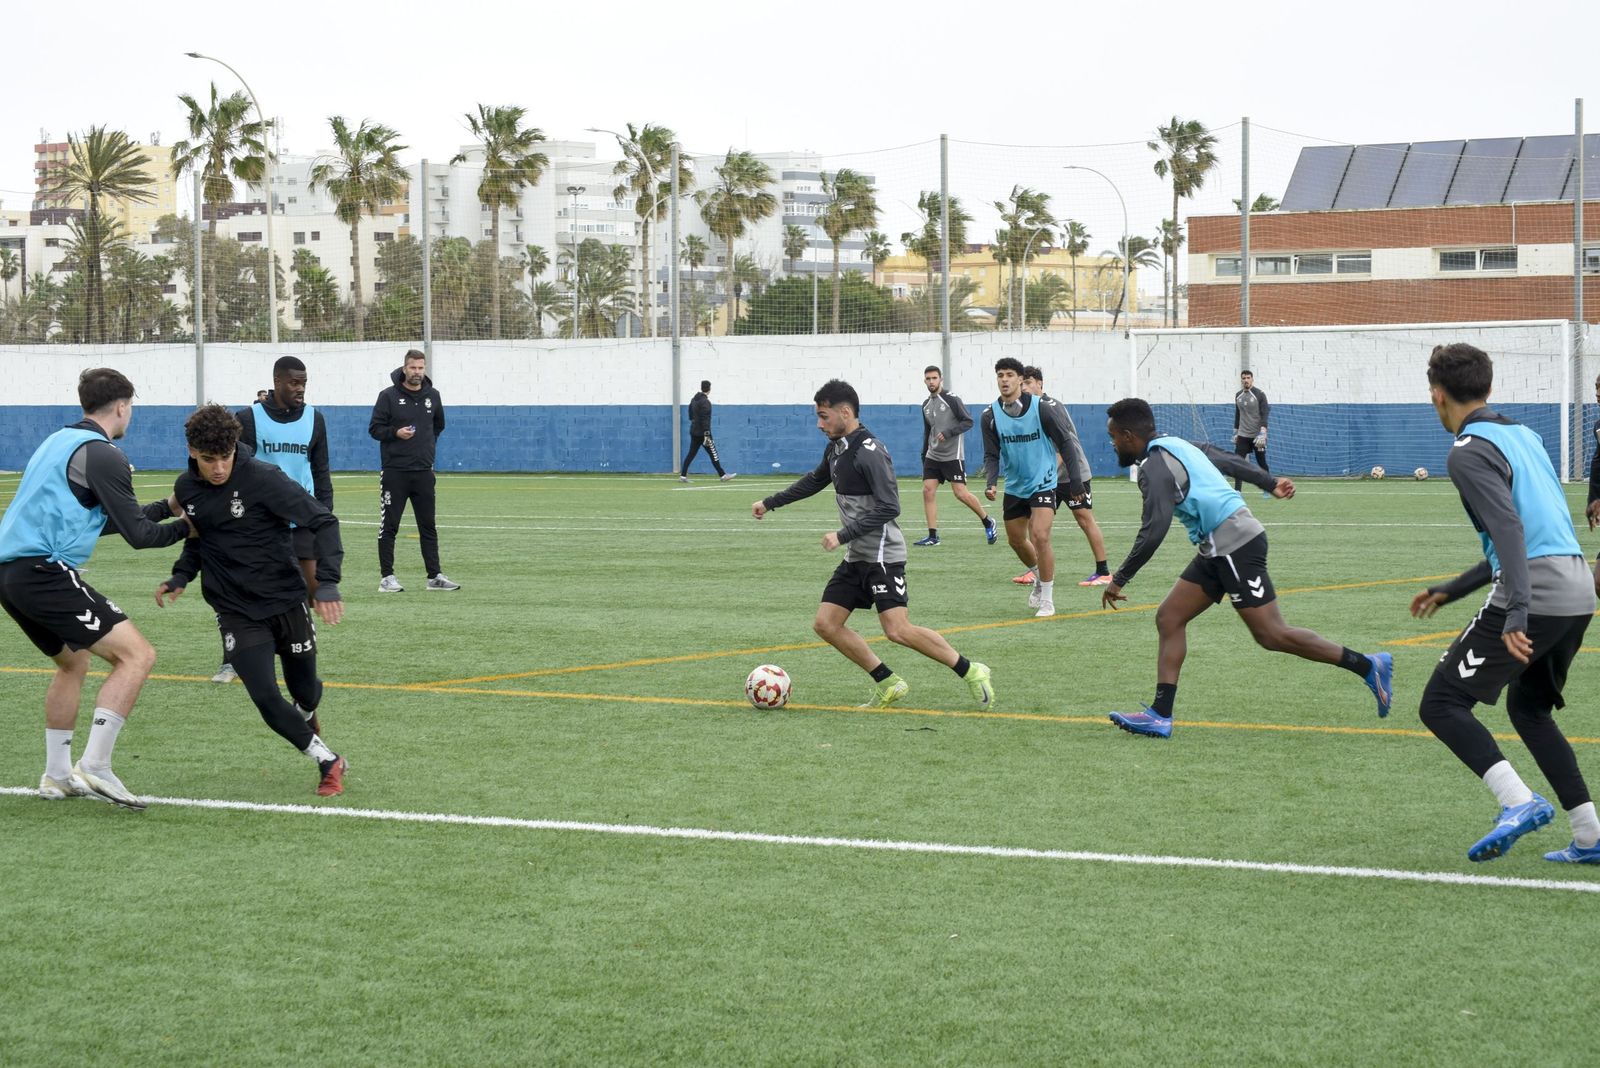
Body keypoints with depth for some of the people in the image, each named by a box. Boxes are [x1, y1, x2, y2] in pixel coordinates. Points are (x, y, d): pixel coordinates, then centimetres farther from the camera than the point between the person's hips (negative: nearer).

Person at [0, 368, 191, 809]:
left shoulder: (58, 441, 21)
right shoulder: (102, 454, -8)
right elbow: (138, 534, -7)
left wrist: (164, 506, 32)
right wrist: (184, 527, 11)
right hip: (44, 570, -10)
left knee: (73, 663, 28)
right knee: (137, 655, -10)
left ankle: (57, 775, 30)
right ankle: (94, 765, -16)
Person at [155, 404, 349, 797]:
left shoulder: (264, 478, -19)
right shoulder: (186, 488, -3)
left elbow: (324, 522, -18)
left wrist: (327, 583, -28)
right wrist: (181, 577, 0)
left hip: (285, 599, -2)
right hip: (236, 612, 2)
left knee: (304, 691, 13)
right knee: (266, 698, -14)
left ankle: (307, 718, 53)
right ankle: (328, 761, 7)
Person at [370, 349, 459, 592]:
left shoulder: (432, 396, 9)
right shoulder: (389, 396, -4)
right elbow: (374, 428, -3)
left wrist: (428, 442, 13)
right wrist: (395, 433, -19)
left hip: (424, 472, 4)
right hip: (395, 472, -4)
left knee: (428, 527, 7)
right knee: (389, 526, -1)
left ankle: (434, 576, 11)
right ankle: (387, 577, 3)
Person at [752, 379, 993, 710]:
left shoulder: (869, 452, -17)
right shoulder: (835, 449, 11)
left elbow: (888, 508, -23)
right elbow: (815, 481, 31)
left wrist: (843, 535, -22)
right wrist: (770, 503, 35)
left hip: (883, 555, -9)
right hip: (856, 558, 9)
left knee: (898, 630, -18)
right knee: (825, 624, 3)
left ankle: (970, 672, -4)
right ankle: (888, 684, 9)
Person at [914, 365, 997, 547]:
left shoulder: (951, 399, -9)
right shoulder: (926, 405, 12)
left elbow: (968, 421, -12)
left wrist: (948, 433, -21)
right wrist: (924, 455, 20)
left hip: (952, 455, -6)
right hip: (933, 456, 6)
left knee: (961, 493, -10)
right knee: (928, 490, -5)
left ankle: (988, 523, 9)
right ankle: (933, 536, -2)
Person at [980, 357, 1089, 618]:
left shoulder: (1042, 408, -14)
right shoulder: (991, 415, -5)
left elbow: (1066, 442, -7)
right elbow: (992, 455, 0)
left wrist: (1075, 480, -8)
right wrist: (991, 483, -18)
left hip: (1043, 483, -5)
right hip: (1014, 486, 5)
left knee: (1040, 537, -19)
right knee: (1016, 540, 14)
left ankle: (1047, 599, -7)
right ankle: (1039, 579, 43)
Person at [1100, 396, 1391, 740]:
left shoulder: (1155, 466, -15)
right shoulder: (1177, 445, 15)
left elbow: (1153, 532, -22)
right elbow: (1229, 460, 26)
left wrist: (1119, 580, -14)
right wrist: (1270, 483, 38)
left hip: (1235, 545, -11)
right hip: (1218, 550, 11)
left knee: (1271, 635, -9)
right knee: (1169, 618, 6)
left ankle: (1367, 667, -2)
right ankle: (1160, 715, 2)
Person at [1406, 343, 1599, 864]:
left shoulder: (1471, 451, -6)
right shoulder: (1523, 435, 21)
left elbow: (1510, 531, -21)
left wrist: (1516, 615, -29)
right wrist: (1450, 590, 34)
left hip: (1534, 596, -9)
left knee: (1442, 704, -2)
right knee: (1528, 707, 25)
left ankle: (1519, 800, -21)